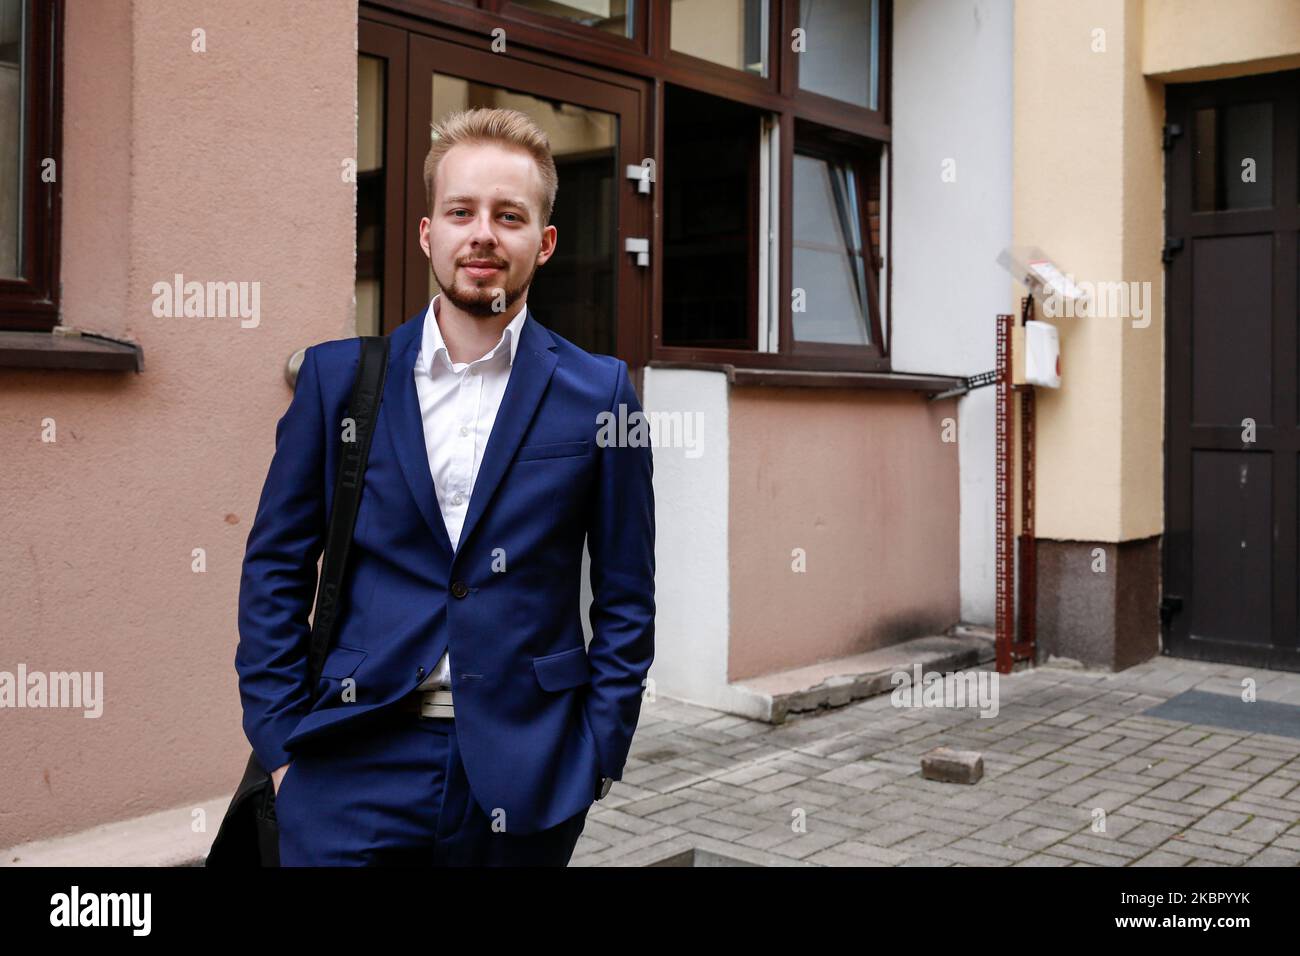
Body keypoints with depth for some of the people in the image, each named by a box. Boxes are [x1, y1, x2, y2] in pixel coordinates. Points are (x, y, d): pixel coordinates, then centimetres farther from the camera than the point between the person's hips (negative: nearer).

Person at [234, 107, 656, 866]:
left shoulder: (598, 393, -1)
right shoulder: (338, 376, 2)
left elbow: (625, 598, 2)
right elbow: (276, 569, 5)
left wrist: (597, 754, -3)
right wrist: (282, 741, -1)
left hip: (524, 772, 0)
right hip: (357, 763, 1)